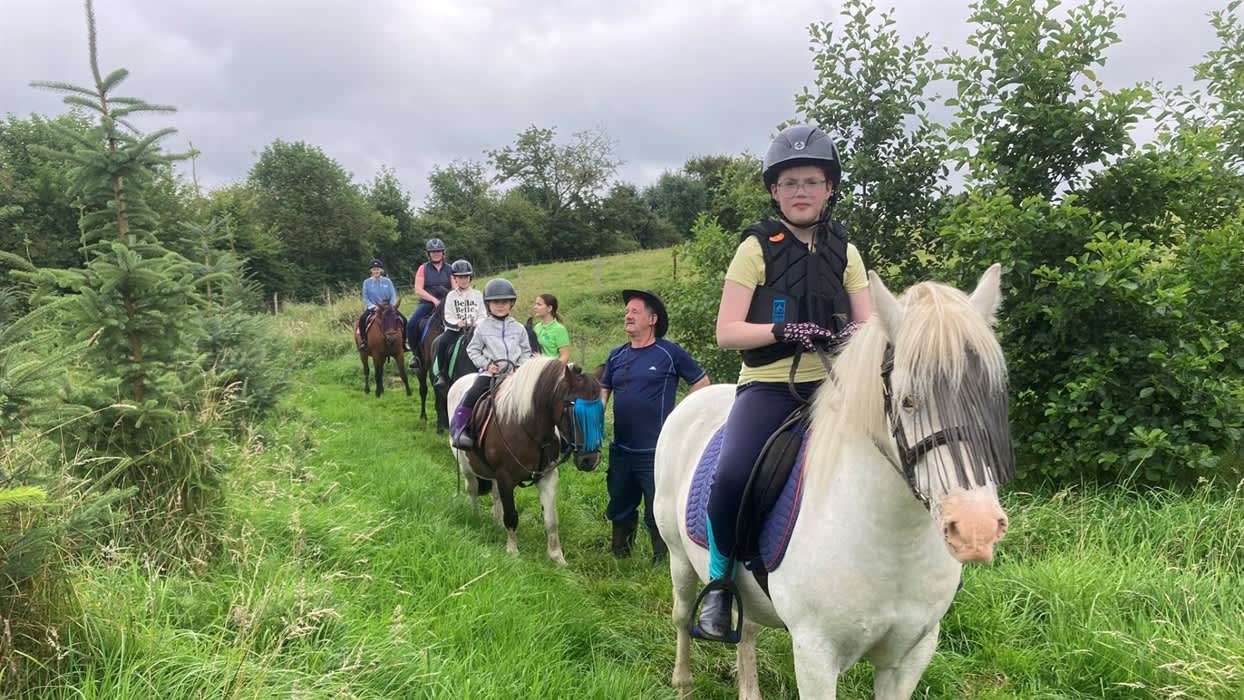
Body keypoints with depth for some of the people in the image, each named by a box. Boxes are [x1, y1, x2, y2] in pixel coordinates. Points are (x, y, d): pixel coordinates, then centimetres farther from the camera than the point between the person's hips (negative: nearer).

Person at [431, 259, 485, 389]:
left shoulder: (477, 295, 11)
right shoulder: (451, 296, 8)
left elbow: (482, 315, 8)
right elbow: (448, 318, 1)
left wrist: (478, 323, -14)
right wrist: (458, 323, -19)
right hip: (455, 329, 0)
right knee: (439, 343, -26)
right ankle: (442, 374, -16)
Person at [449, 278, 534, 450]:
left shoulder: (518, 328, 9)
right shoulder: (483, 327, 4)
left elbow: (526, 351, 15)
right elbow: (473, 350, 7)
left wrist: (521, 366, -3)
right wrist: (486, 364, -7)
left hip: (515, 373, 2)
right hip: (490, 372, -2)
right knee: (472, 395, -23)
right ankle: (459, 430, -15)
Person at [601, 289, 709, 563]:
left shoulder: (670, 353, -8)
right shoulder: (616, 355, 7)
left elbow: (702, 384, -2)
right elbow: (602, 393, 13)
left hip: (656, 451, -5)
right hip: (621, 450, 5)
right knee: (620, 509, 20)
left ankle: (661, 560, 25)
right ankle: (620, 553, 40)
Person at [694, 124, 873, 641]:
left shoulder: (844, 252, 13)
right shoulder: (757, 248, 2)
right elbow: (727, 332, -5)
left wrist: (854, 337, -15)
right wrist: (786, 331, -22)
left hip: (831, 385, 4)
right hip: (768, 385, -4)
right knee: (731, 476, -28)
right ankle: (720, 582, -3)